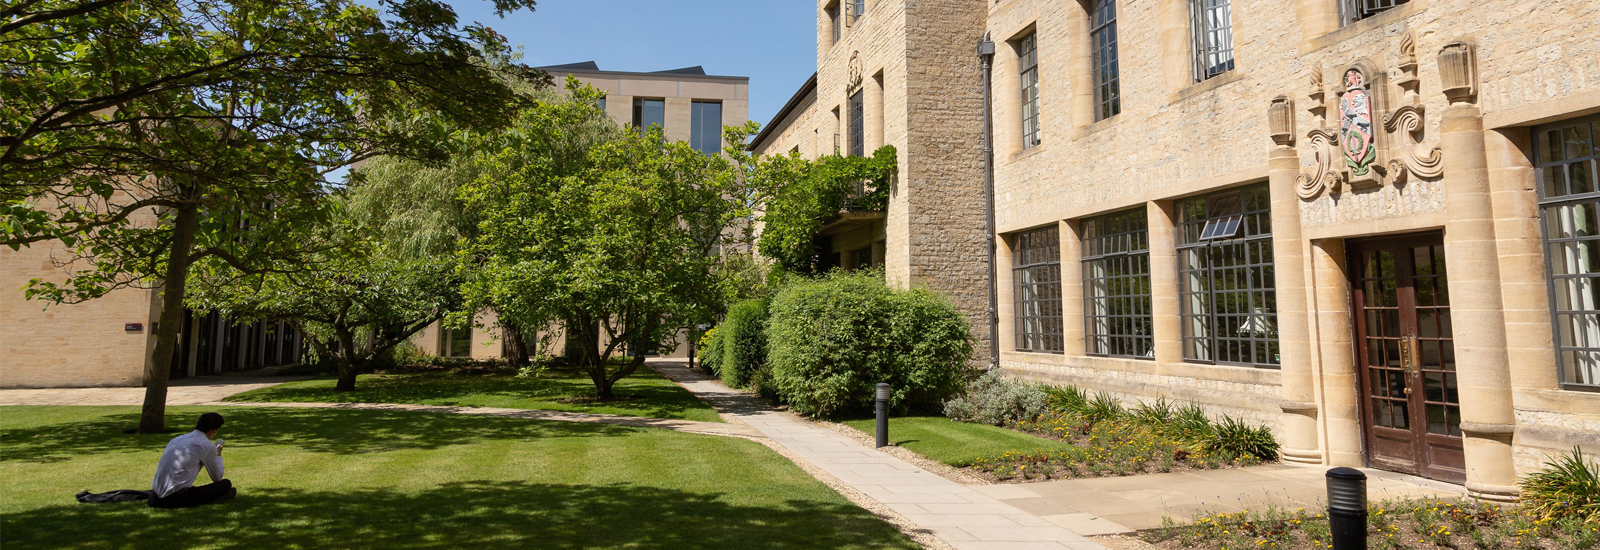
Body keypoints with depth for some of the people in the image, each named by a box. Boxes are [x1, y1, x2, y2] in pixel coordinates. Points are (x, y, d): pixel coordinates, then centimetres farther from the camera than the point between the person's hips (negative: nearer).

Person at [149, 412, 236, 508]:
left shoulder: (177, 439, 15)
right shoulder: (207, 446, -7)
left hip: (156, 498, 7)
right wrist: (219, 456, 19)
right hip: (176, 499, -7)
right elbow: (217, 478, 4)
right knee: (226, 484, -1)